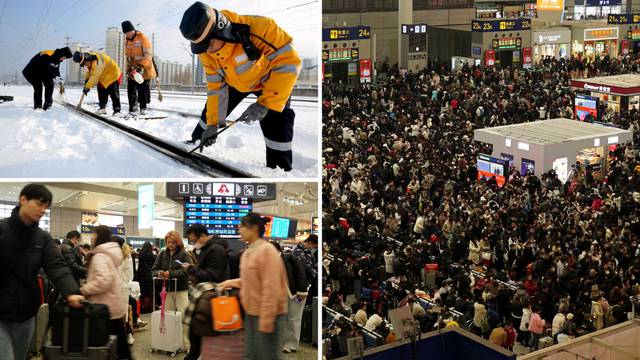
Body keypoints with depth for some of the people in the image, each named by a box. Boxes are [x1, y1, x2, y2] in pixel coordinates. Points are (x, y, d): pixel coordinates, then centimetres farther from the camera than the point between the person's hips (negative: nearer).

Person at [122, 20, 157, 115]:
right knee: (131, 91, 1)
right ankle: (132, 111, 6)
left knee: (143, 92, -3)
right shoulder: (127, 41, 12)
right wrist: (129, 67, 3)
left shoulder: (143, 39, -10)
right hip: (132, 72, 6)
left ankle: (143, 110, 5)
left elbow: (148, 55, -16)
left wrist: (141, 66, -26)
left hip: (144, 71, -6)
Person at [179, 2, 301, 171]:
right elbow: (215, 86, -11)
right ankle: (194, 147, 33)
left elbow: (289, 62, -38)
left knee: (276, 126, -16)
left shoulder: (259, 28, -43)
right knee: (211, 111, 8)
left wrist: (265, 103, -40)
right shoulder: (206, 52, -23)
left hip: (269, 79, -4)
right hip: (235, 81, 4)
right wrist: (213, 123, -14)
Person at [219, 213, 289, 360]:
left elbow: (271, 288, -21)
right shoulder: (248, 252, 11)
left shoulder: (267, 250, -17)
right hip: (251, 313, 9)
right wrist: (232, 283, 9)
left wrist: (266, 320, -23)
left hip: (267, 315, -9)